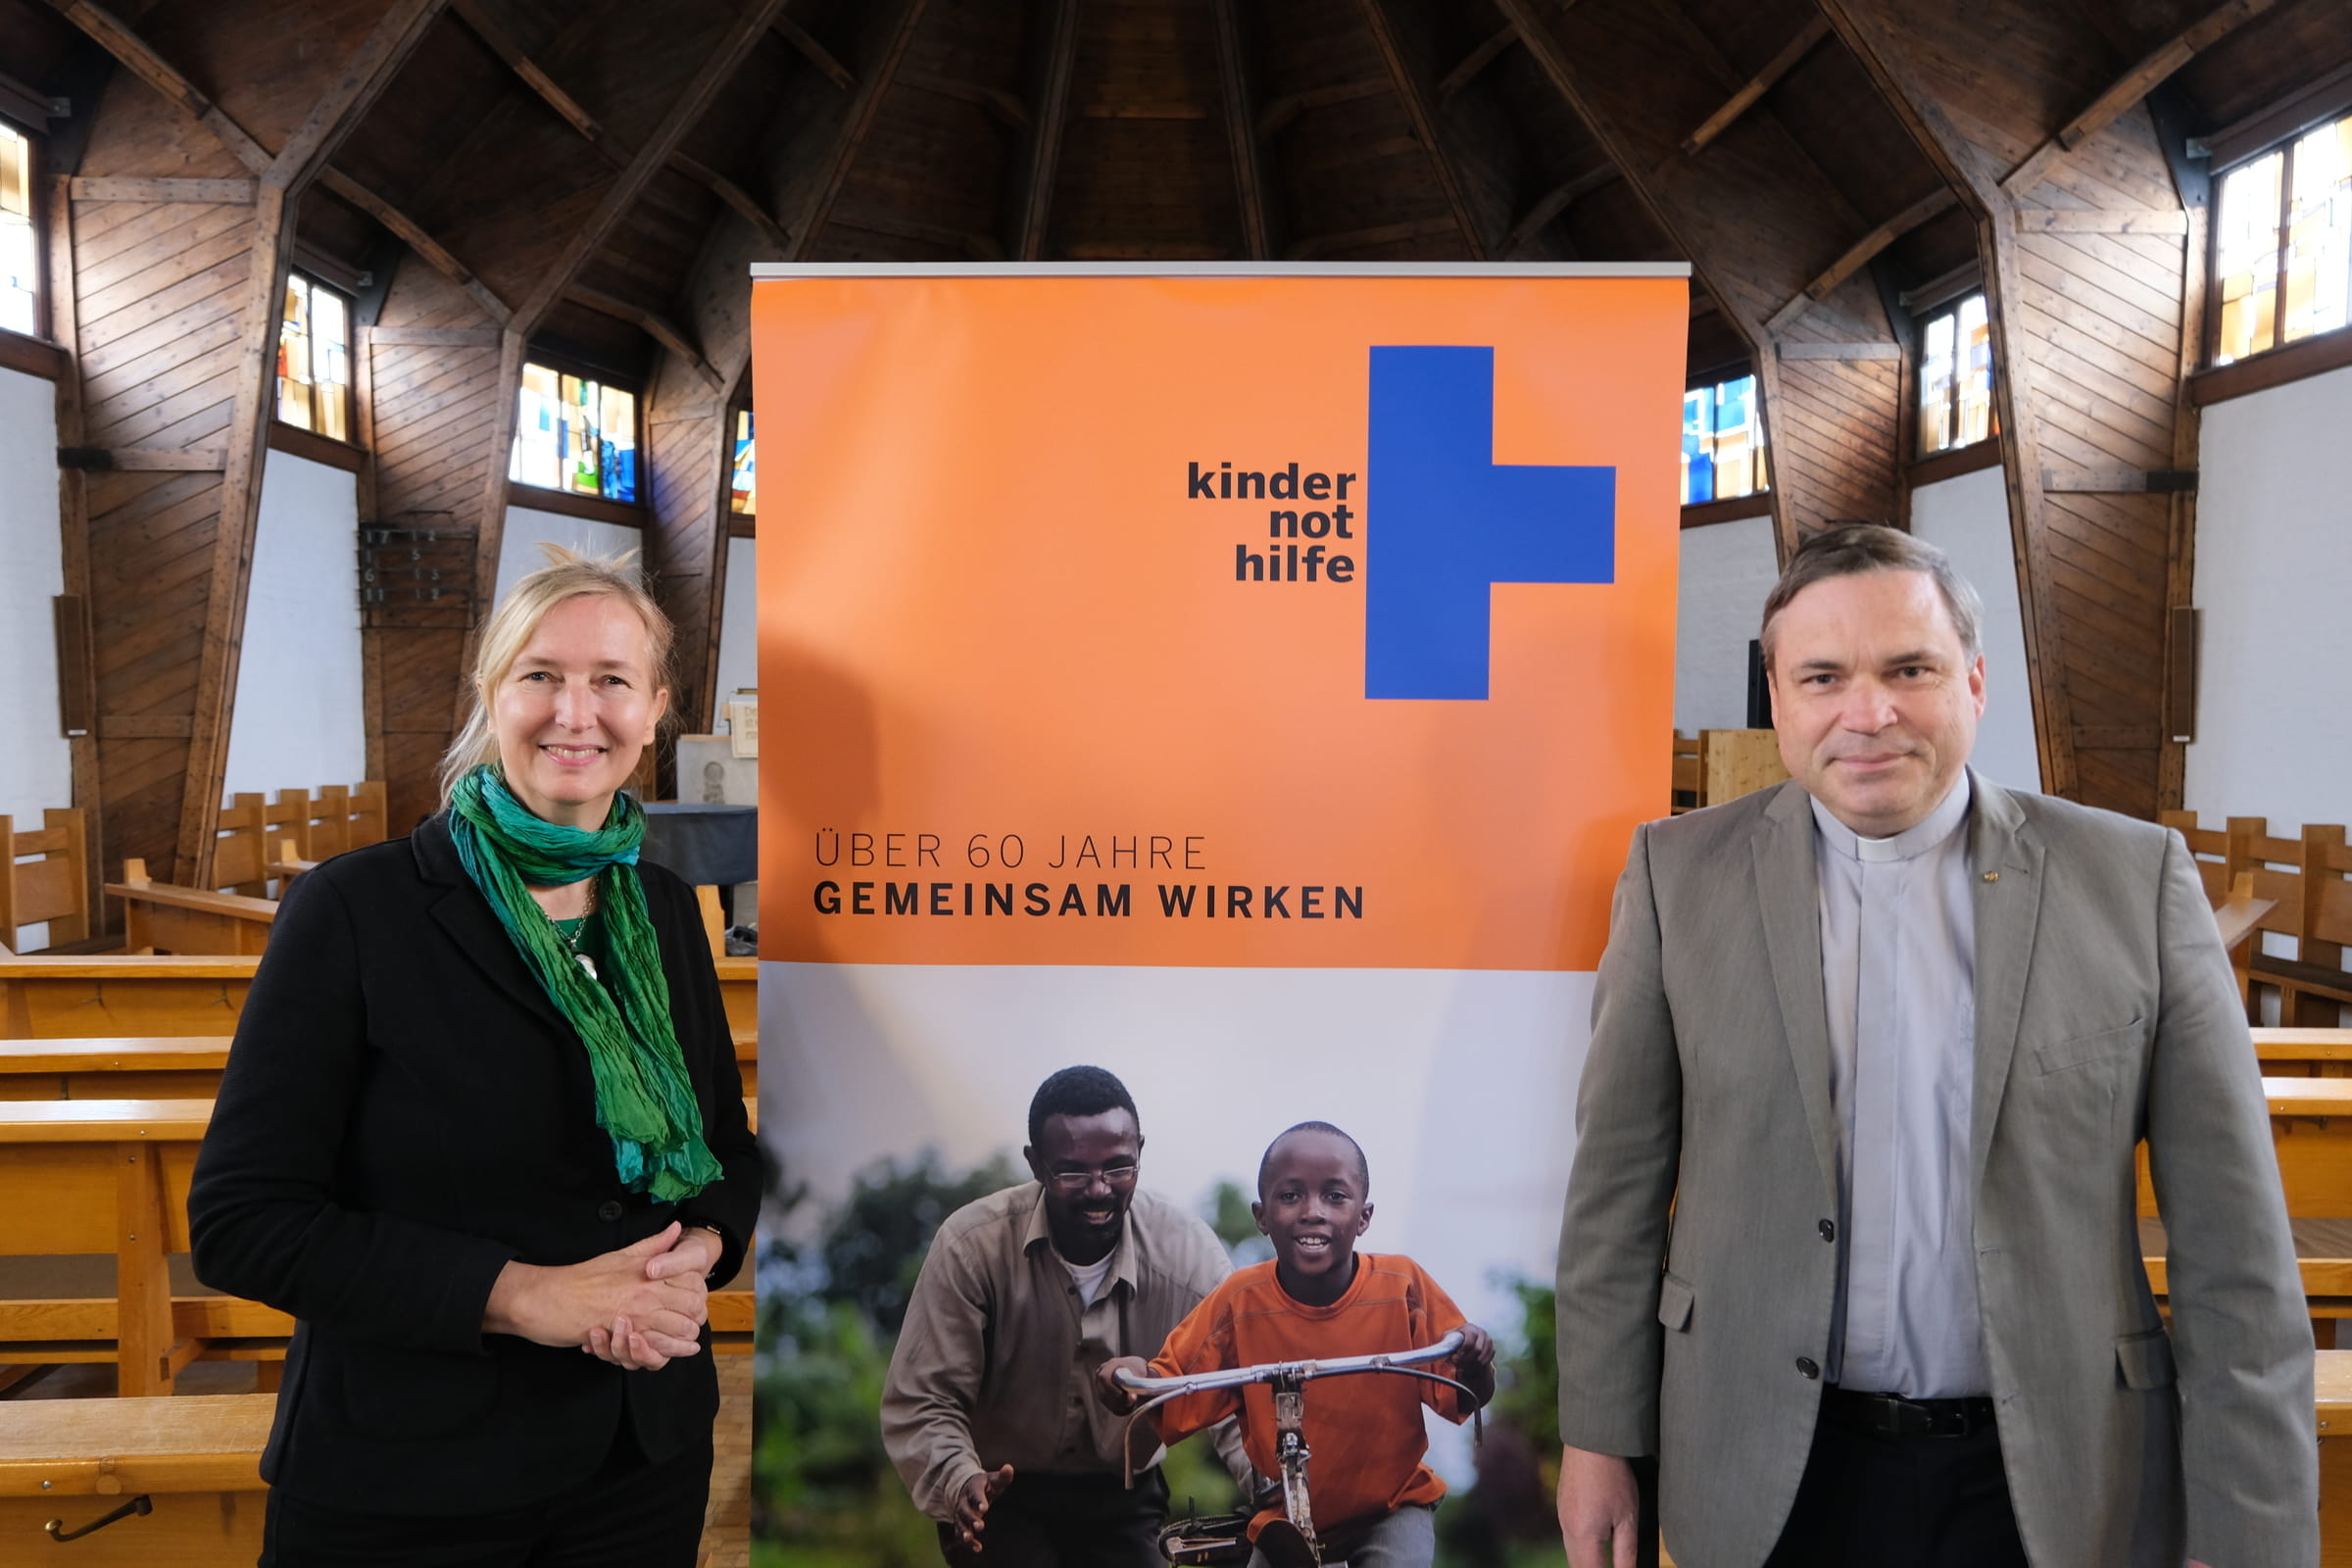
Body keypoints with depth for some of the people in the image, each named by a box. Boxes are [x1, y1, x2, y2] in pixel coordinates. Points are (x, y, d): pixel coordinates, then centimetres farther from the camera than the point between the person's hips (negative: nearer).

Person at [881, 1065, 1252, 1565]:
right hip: (1002, 1499, -2)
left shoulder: (1190, 1252, -18)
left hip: (1123, 1499, 2)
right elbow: (920, 1402, -19)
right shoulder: (972, 1245, -22)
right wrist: (962, 1484, -37)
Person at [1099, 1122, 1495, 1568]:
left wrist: (1470, 1362, -32)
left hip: (1393, 1505, -1)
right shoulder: (1241, 1303, -15)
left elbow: (1462, 1398, -10)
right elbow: (1179, 1395, -8)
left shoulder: (1403, 1288, -16)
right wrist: (1140, 1377, -29)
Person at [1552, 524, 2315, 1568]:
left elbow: (2231, 1245, -4)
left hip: (2050, 1483, 0)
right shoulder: (1678, 872, -6)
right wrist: (1599, 1438, -1)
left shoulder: (2136, 878, -6)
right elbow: (1617, 1178, -3)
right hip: (1767, 1476, 0)